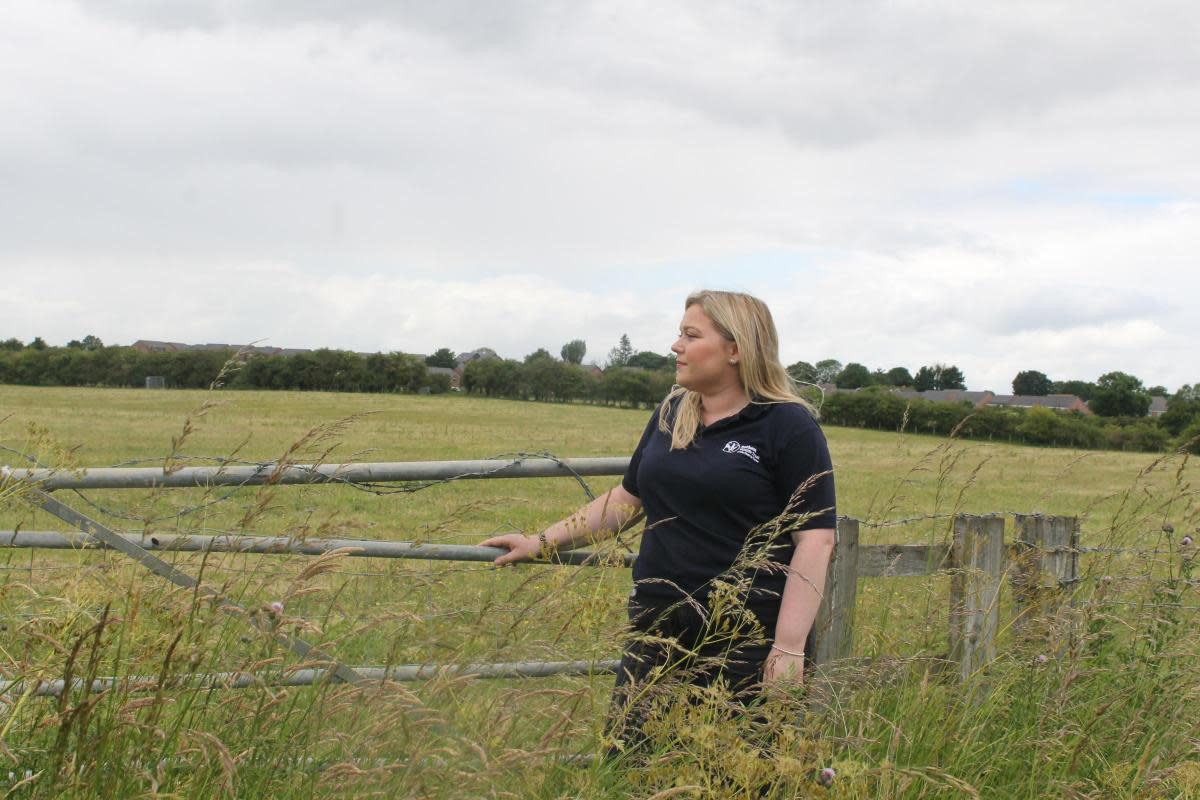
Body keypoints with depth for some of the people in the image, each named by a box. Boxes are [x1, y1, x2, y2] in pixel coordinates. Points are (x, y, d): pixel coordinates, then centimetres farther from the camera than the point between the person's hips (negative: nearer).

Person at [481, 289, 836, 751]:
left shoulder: (790, 427, -7)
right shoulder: (671, 415, 12)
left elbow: (815, 539, -12)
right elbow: (627, 499, 22)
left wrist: (790, 648, -18)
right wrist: (543, 542, 16)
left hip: (749, 643, -6)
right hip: (660, 633, 6)